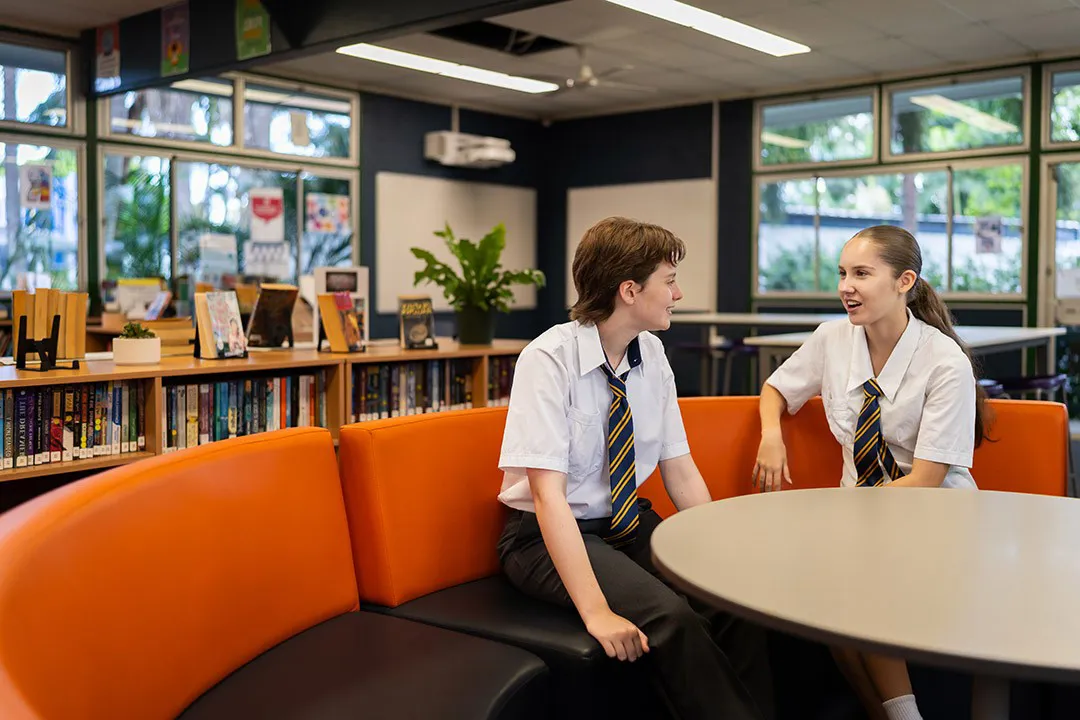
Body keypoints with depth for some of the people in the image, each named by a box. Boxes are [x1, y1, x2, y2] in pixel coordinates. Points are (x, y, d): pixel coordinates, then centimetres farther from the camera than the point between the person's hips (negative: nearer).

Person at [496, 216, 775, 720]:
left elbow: (680, 468, 3)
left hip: (631, 525, 6)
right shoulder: (550, 359, -19)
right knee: (669, 615, -28)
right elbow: (548, 493, -25)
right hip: (550, 536, -5)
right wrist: (596, 611, -31)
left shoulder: (652, 354, -1)